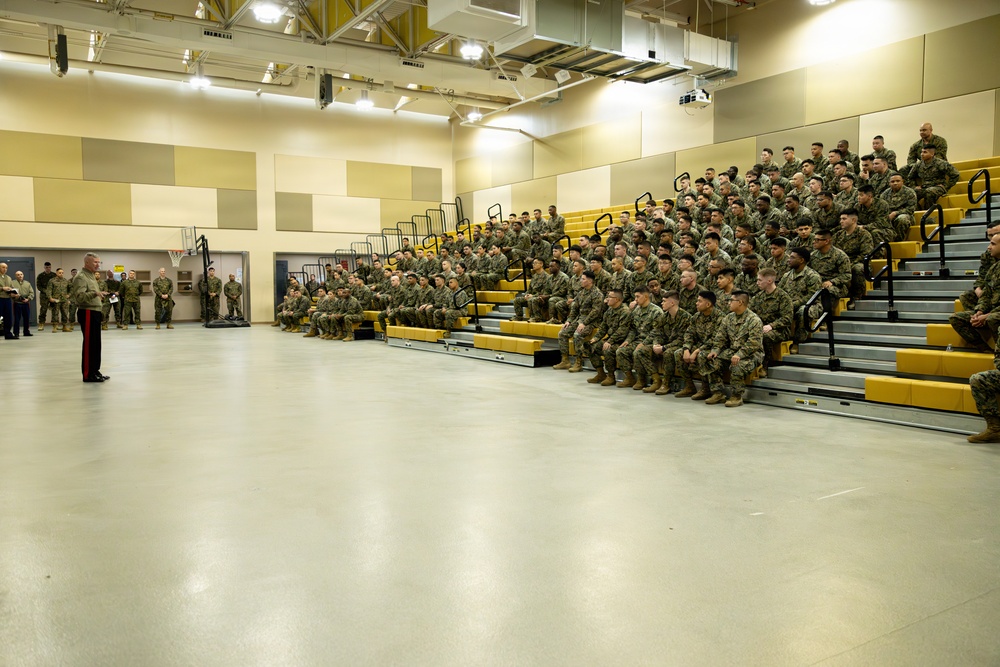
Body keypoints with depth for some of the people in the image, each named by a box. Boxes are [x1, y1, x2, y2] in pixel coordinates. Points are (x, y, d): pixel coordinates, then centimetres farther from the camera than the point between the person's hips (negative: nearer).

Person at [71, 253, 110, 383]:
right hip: (87, 313, -10)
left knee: (96, 344, 13)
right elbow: (80, 296, -25)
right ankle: (88, 374, -3)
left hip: (95, 312, 10)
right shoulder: (81, 277, -12)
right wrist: (95, 293, -37)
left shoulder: (91, 276, 19)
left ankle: (95, 371, 20)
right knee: (89, 344, -7)